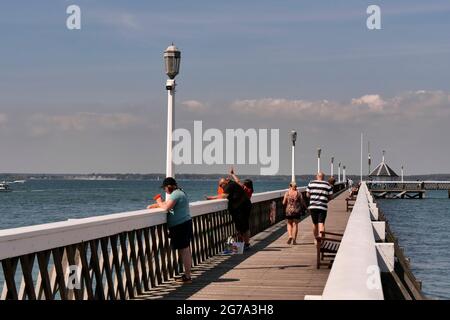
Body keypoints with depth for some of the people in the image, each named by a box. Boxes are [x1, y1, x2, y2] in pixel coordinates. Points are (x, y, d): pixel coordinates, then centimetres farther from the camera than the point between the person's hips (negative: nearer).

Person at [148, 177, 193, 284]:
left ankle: (187, 277, -7)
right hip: (185, 223, 11)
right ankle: (187, 274, 17)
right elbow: (167, 203, 27)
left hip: (181, 225, -11)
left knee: (184, 251, -8)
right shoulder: (179, 193, 19)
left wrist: (159, 202, -3)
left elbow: (166, 207, -21)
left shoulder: (175, 194, -14)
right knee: (185, 250, 12)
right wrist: (153, 206, 18)